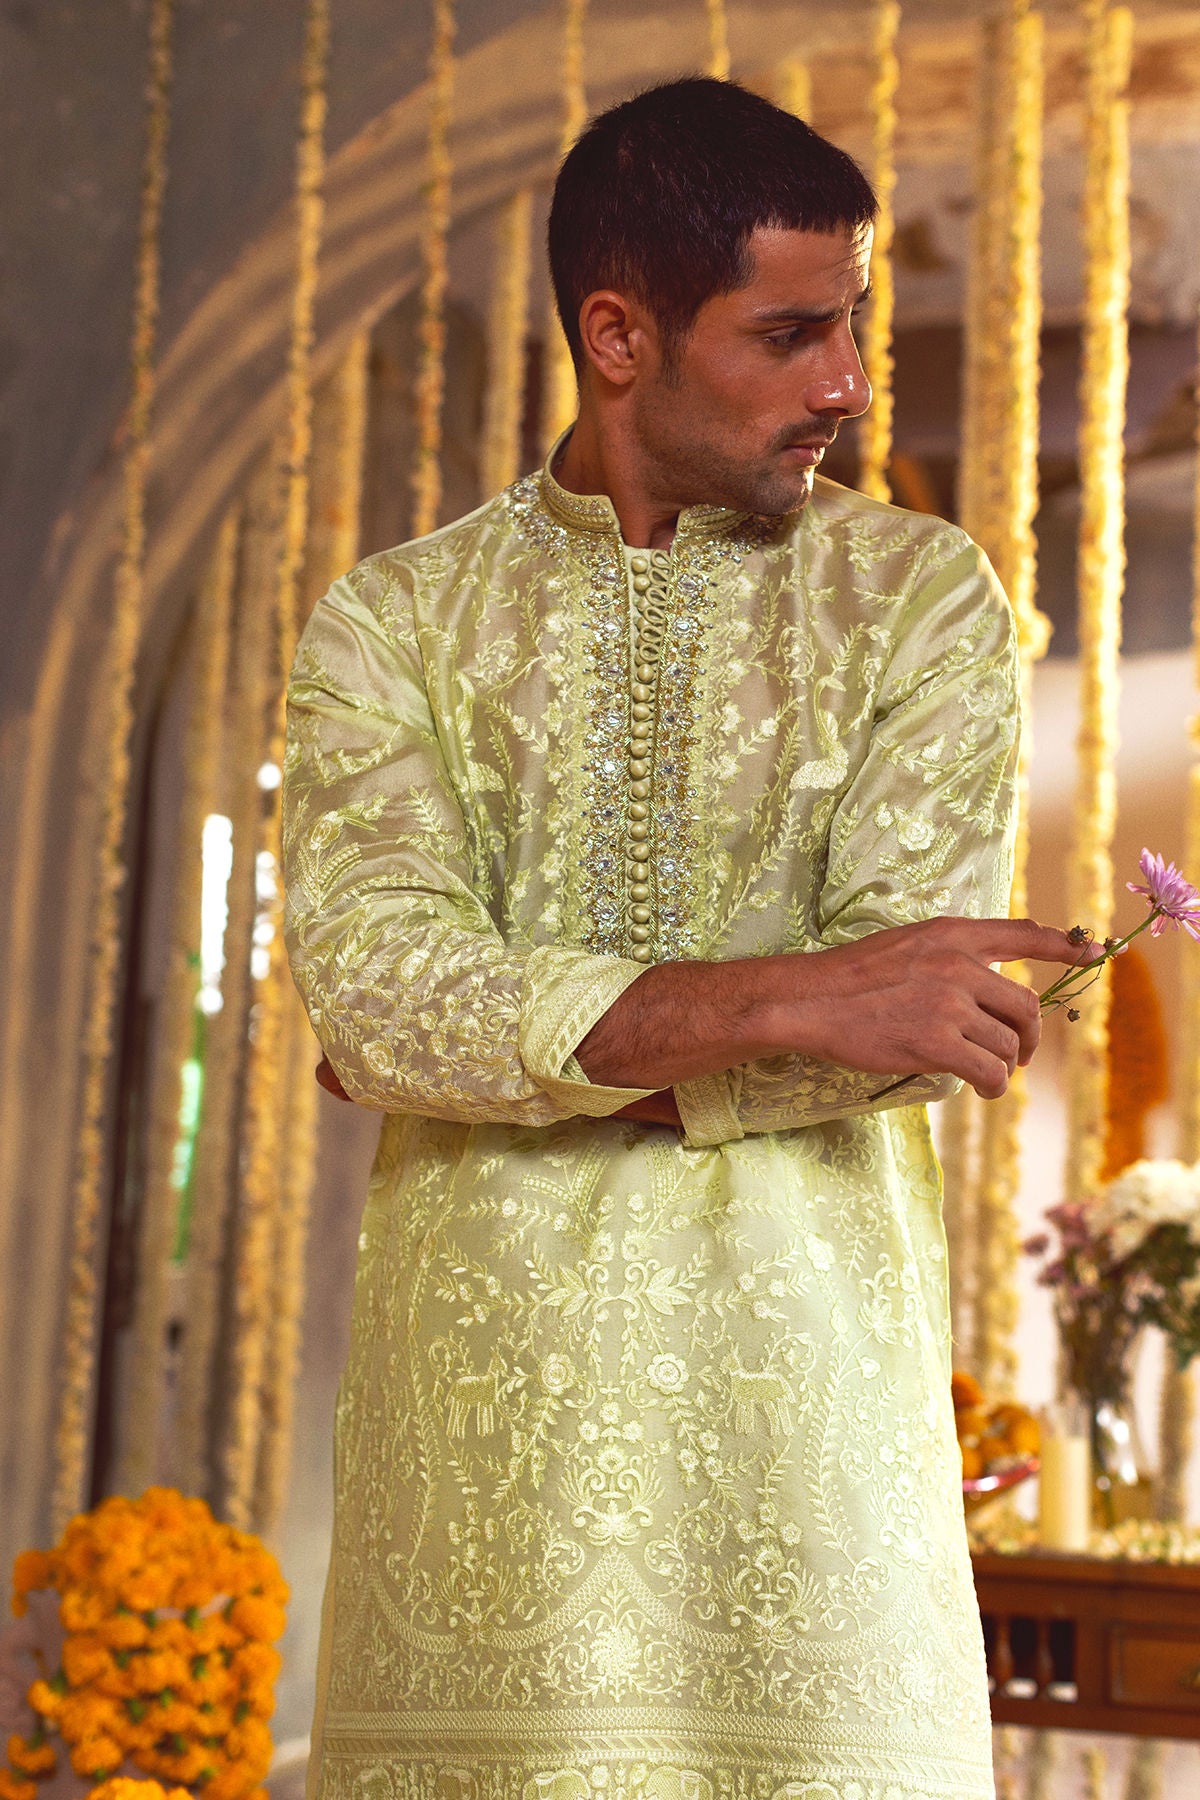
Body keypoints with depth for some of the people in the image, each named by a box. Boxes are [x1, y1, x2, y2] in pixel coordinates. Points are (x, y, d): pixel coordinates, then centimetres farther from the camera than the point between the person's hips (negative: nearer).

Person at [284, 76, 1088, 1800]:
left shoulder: (920, 595, 6)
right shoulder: (392, 622, 7)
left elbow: (902, 1030, -6)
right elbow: (375, 991, -9)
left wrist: (507, 1047, -8)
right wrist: (788, 1000, -19)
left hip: (805, 1360, 0)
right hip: (484, 1387, 1)